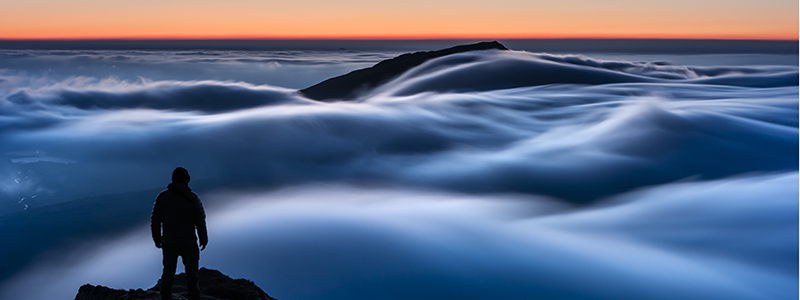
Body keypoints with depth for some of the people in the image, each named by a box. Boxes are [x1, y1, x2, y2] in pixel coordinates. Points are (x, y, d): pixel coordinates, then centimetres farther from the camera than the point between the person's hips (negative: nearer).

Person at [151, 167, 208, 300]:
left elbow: (155, 221, -1)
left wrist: (157, 239, 13)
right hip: (188, 243, -2)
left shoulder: (162, 197, -6)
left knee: (168, 271, 17)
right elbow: (200, 221, -9)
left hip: (169, 243, 2)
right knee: (191, 271, 13)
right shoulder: (192, 198, -13)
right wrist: (203, 239, 4)